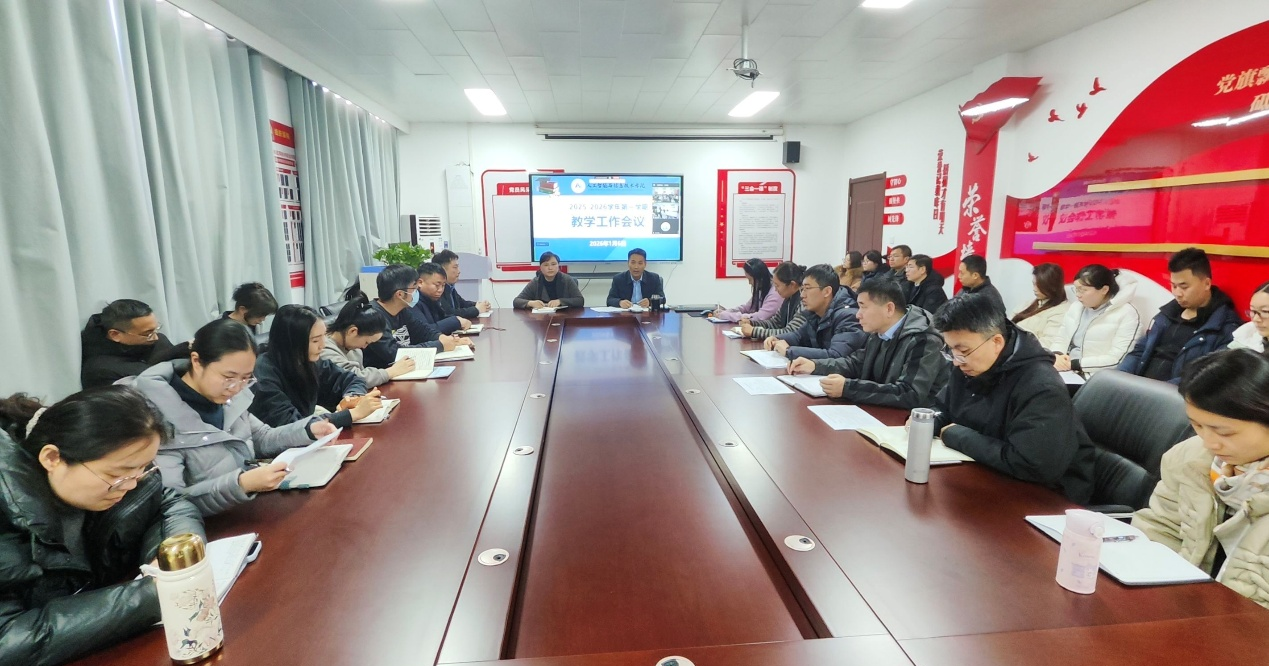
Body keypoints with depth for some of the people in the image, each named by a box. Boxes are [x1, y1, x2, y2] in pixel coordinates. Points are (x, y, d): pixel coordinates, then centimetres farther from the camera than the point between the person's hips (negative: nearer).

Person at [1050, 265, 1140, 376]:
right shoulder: (1076, 307, 15)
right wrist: (1057, 357, -9)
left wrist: (1074, 365, -17)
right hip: (1065, 373, 6)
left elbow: (1117, 359, -12)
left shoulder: (1126, 314, -4)